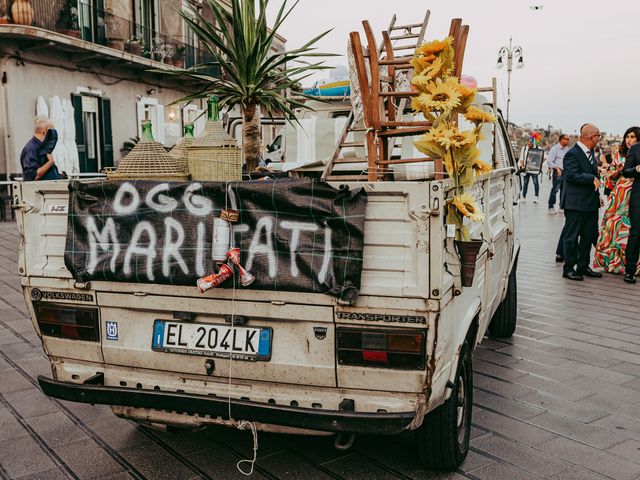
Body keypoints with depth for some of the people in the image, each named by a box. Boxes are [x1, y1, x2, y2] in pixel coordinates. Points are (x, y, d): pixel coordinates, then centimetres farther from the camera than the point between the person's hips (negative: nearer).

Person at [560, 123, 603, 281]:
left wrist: (597, 195, 14)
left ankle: (583, 267, 25)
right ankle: (569, 268, 9)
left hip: (591, 202, 9)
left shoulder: (590, 152, 14)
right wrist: (593, 178, -20)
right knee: (572, 236, 0)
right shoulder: (572, 154, -15)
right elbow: (572, 175, -24)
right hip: (576, 203, -9)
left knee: (589, 235, 14)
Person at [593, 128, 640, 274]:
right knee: (613, 226, 3)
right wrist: (619, 170, -6)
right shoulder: (619, 156, 12)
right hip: (618, 198, 3)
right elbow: (608, 176, 11)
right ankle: (613, 262, 14)